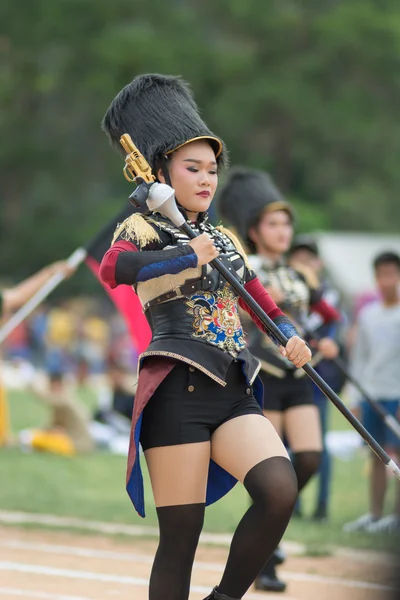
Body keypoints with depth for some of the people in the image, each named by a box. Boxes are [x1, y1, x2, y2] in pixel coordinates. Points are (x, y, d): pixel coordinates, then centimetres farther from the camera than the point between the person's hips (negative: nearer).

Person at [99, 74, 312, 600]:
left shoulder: (222, 240, 21)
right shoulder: (144, 228, 3)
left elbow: (263, 301, 24)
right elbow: (114, 266, -20)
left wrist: (291, 338, 5)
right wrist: (188, 256, -22)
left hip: (234, 393, 5)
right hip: (178, 392, -5)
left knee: (280, 489, -17)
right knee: (182, 533, -8)